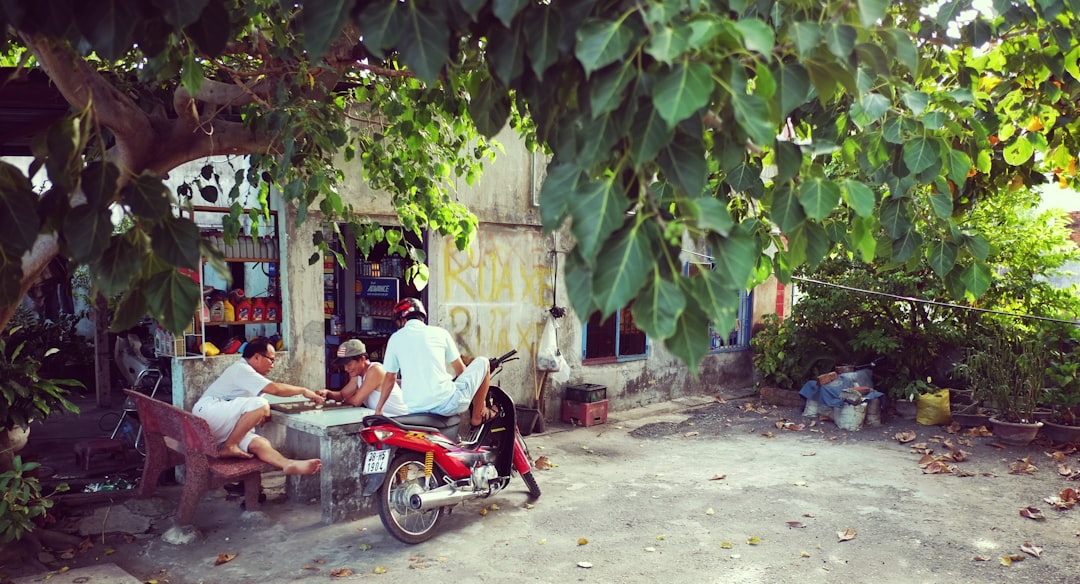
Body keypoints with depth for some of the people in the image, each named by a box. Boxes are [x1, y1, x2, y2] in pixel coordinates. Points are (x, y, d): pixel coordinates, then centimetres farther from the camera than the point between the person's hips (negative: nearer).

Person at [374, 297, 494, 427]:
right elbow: (460, 370, 16)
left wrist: (379, 408, 30)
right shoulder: (440, 332, 7)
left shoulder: (395, 338, 9)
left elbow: (390, 378, 16)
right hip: (446, 405, -2)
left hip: (415, 410, 3)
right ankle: (477, 417, 19)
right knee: (482, 362, 17)